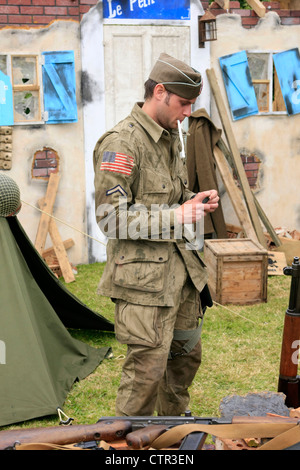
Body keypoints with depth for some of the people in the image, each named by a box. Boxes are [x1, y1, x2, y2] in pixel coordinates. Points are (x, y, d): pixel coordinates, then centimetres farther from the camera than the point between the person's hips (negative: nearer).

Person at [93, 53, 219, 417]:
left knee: (187, 353, 19)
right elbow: (110, 217, -21)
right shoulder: (121, 143, -17)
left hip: (179, 265, 9)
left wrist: (193, 201, 4)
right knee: (148, 367, -7)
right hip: (142, 274, -9)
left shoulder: (171, 136, 12)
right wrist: (175, 216, -21)